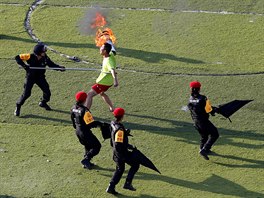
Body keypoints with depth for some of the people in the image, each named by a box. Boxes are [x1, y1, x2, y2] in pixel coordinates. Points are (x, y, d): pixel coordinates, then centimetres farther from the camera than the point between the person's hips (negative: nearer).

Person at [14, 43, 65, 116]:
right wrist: (24, 65, -30)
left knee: (47, 92, 3)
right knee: (26, 93, -11)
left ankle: (43, 103, 33)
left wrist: (60, 68, -26)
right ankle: (18, 107, 9)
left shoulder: (45, 58, -11)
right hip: (30, 77, -4)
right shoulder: (30, 57, -23)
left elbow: (52, 65, -10)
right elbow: (17, 57, -18)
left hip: (40, 77, 4)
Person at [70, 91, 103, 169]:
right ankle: (86, 160, -7)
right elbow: (90, 123, -25)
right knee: (97, 146, 3)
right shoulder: (84, 110, -26)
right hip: (85, 132, -9)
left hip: (78, 131, 9)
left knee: (88, 145, 26)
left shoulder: (73, 108, 0)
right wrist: (99, 123, -11)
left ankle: (87, 163, 28)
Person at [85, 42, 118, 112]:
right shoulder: (110, 55, -4)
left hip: (104, 82, -10)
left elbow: (113, 70, -48)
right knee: (102, 93, 35)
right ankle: (112, 108, 42)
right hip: (108, 81, 10)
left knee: (89, 94, -12)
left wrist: (115, 80, -63)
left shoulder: (109, 61, -31)